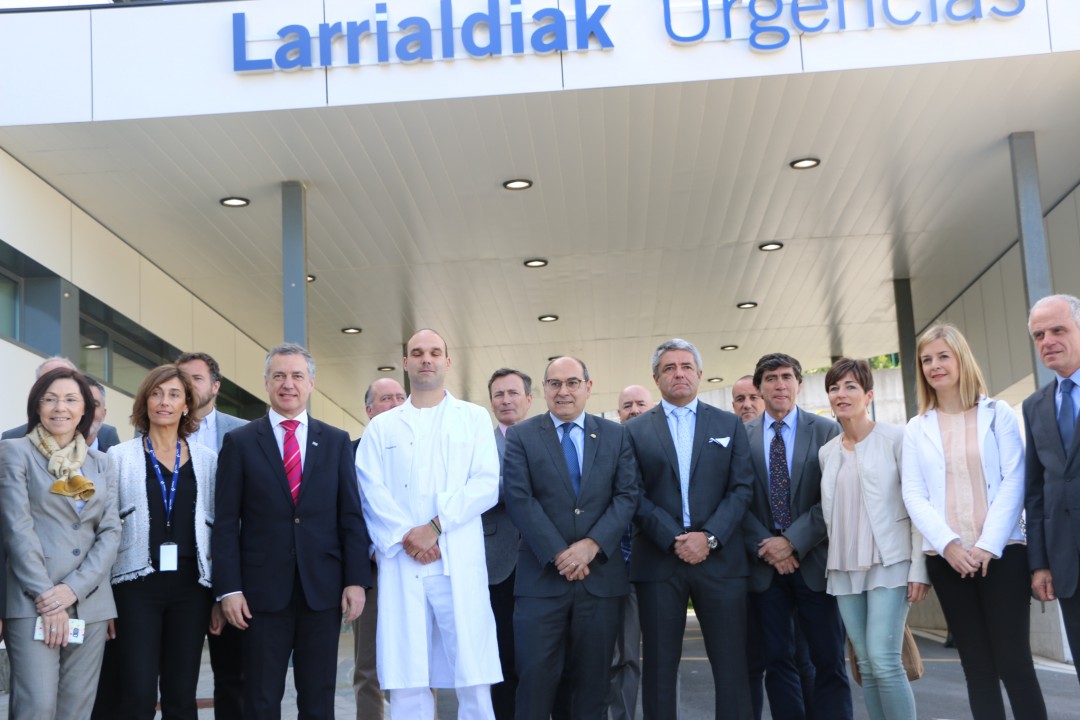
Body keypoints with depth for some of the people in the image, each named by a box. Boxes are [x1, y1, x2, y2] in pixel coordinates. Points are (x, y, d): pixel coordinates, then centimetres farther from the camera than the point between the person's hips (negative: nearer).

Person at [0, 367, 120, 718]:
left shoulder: (100, 463, 15)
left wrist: (74, 588, -9)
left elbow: (111, 531, 7)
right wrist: (46, 597, -12)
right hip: (33, 602, -4)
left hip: (90, 603, 4)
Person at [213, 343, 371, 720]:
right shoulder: (239, 442, 3)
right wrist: (229, 588, -7)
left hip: (323, 588, 2)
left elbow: (351, 516, 6)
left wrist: (356, 580, -2)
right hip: (263, 589, -1)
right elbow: (226, 523, 0)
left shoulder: (337, 442, 8)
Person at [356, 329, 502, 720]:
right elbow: (371, 491, 3)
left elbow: (486, 485, -1)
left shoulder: (474, 418, 11)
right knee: (406, 685, 0)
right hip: (401, 565, 1)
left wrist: (435, 526, -11)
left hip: (459, 564, -1)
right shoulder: (381, 427, 15)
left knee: (473, 680, -3)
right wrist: (405, 537, -11)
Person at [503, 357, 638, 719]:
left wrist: (592, 545, -12)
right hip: (542, 577, -2)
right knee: (535, 678, -3)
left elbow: (627, 495, 2)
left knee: (593, 679, 8)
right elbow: (519, 499, -5)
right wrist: (559, 554, -12)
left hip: (600, 575, 2)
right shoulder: (521, 436, 4)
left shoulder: (615, 435, 9)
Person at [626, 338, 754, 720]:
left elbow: (741, 489, 2)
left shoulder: (729, 425, 10)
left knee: (731, 663, 0)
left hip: (720, 557, 0)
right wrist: (674, 540, -12)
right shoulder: (636, 430, 8)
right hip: (658, 559, 0)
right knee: (659, 665, 5)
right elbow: (635, 496, 0)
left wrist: (709, 537, -10)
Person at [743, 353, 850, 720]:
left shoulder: (826, 431, 0)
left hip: (813, 561, -1)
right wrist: (765, 547, -9)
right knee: (777, 660, 6)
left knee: (829, 661, 1)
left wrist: (793, 542, -13)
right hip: (764, 563, 2)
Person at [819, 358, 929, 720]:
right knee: (866, 665, 5)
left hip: (889, 563, -5)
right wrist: (833, 560, 10)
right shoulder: (826, 452, 12)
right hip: (844, 568, 5)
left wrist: (919, 569, -12)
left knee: (884, 660, -14)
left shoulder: (895, 438, -4)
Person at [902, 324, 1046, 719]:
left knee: (1014, 662, -6)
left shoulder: (998, 414, 5)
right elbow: (914, 495, 4)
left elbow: (1013, 482, -3)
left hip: (1001, 551, -2)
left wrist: (988, 545, -13)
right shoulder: (916, 428, 10)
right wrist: (948, 544, -11)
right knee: (977, 666, 5)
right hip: (947, 557, 2)